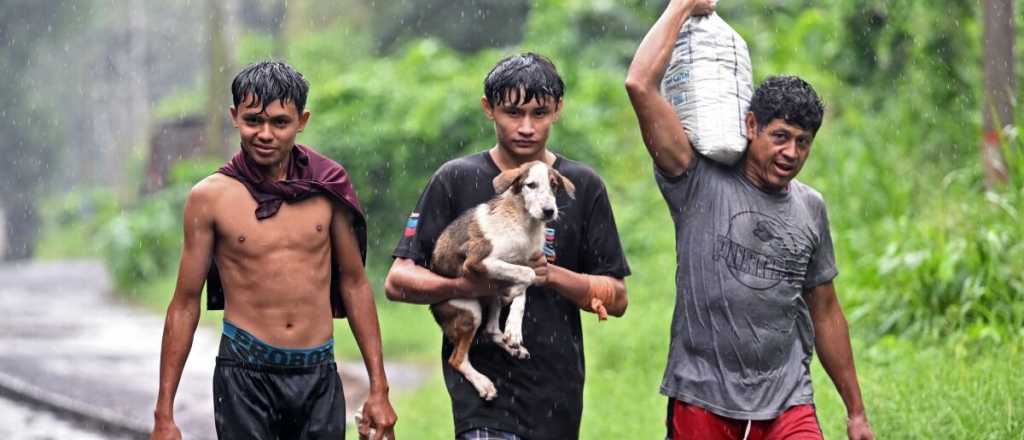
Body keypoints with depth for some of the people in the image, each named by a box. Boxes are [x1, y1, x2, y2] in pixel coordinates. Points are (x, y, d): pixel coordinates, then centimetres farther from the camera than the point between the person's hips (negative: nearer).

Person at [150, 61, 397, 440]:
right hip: (244, 373, -2)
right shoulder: (211, 197, -2)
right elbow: (185, 304, 2)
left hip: (319, 376, 2)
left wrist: (379, 389, 8)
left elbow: (354, 284, 12)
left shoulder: (328, 187, 3)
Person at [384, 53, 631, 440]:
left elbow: (616, 298, 7)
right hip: (483, 375, -3)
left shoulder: (582, 187, 7)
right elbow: (398, 281, 0)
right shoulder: (457, 180, 2)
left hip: (557, 384, 3)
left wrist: (550, 274, -11)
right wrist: (462, 287, -19)